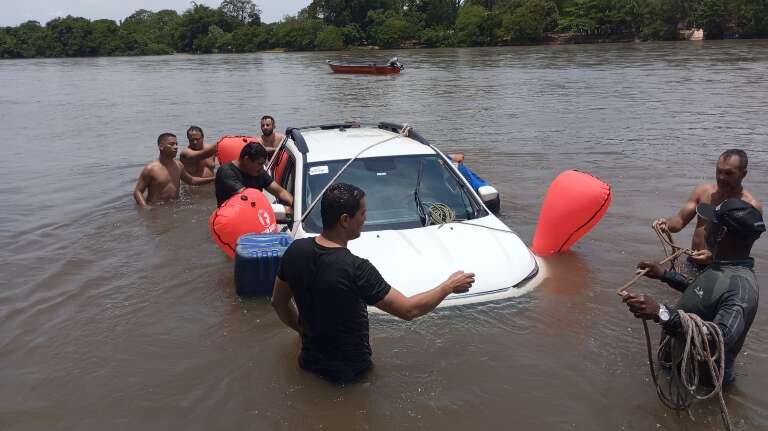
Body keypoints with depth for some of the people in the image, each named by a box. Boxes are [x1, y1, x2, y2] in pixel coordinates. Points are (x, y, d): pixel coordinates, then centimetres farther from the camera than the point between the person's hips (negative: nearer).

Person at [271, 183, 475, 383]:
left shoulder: (295, 250, -9)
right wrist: (449, 286, -8)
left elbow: (278, 302, 6)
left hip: (310, 359, 7)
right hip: (348, 370, -7)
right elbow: (409, 310, -21)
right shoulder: (355, 269, -29)